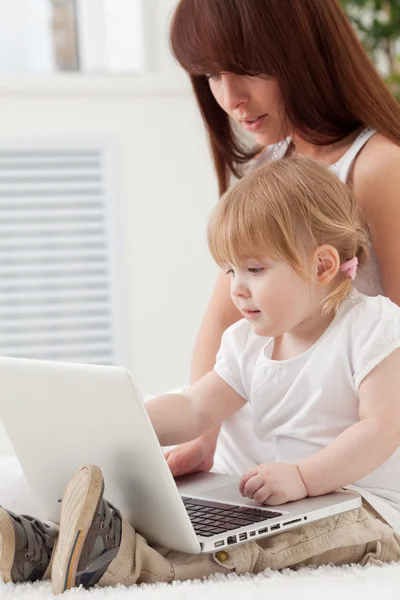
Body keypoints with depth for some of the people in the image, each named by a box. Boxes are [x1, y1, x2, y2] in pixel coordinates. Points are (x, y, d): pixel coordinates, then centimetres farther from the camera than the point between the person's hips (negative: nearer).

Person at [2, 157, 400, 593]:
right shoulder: (248, 342, 12)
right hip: (285, 498, 7)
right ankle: (41, 546, -27)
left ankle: (123, 558, -53)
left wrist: (302, 476, -28)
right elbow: (195, 410, 7)